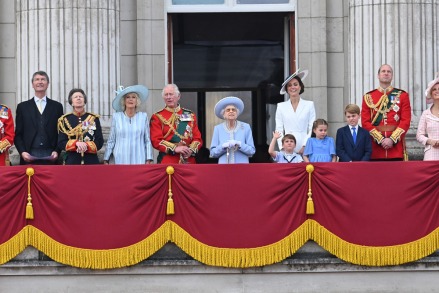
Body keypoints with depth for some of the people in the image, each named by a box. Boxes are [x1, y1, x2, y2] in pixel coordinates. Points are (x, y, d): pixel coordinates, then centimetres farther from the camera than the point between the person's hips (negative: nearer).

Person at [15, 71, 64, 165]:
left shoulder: (57, 106, 12)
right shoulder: (23, 107, 11)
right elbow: (18, 134, 9)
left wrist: (57, 151, -5)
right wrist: (22, 152, -6)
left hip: (51, 157, 0)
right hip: (29, 157, 0)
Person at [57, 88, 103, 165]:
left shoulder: (94, 119, 8)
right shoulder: (65, 120, 6)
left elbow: (100, 142, 4)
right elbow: (61, 143, 1)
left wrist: (86, 145, -15)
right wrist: (76, 143, -16)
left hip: (91, 162, 1)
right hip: (72, 162, -1)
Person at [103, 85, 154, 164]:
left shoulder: (143, 116, 7)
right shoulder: (116, 117, 6)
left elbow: (148, 140, 7)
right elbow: (111, 141, 10)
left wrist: (149, 160, 1)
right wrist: (106, 160, 8)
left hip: (139, 161, 0)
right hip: (121, 160, 0)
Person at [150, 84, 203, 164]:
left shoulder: (190, 115, 13)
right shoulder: (157, 117, 4)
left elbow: (197, 138, 10)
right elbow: (156, 140, -5)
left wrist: (191, 150, -11)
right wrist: (175, 148, -17)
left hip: (189, 161, 3)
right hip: (167, 162, -3)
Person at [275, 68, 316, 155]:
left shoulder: (309, 105, 9)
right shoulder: (281, 106, 12)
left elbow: (312, 129, 3)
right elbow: (279, 130, 10)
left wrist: (305, 147, -8)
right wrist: (282, 148, -4)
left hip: (304, 149, -1)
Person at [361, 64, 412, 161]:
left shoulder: (402, 95, 9)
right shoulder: (368, 97, 9)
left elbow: (406, 121, 1)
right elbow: (365, 122, 2)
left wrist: (392, 139, -11)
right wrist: (381, 139, -9)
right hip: (375, 148, 0)